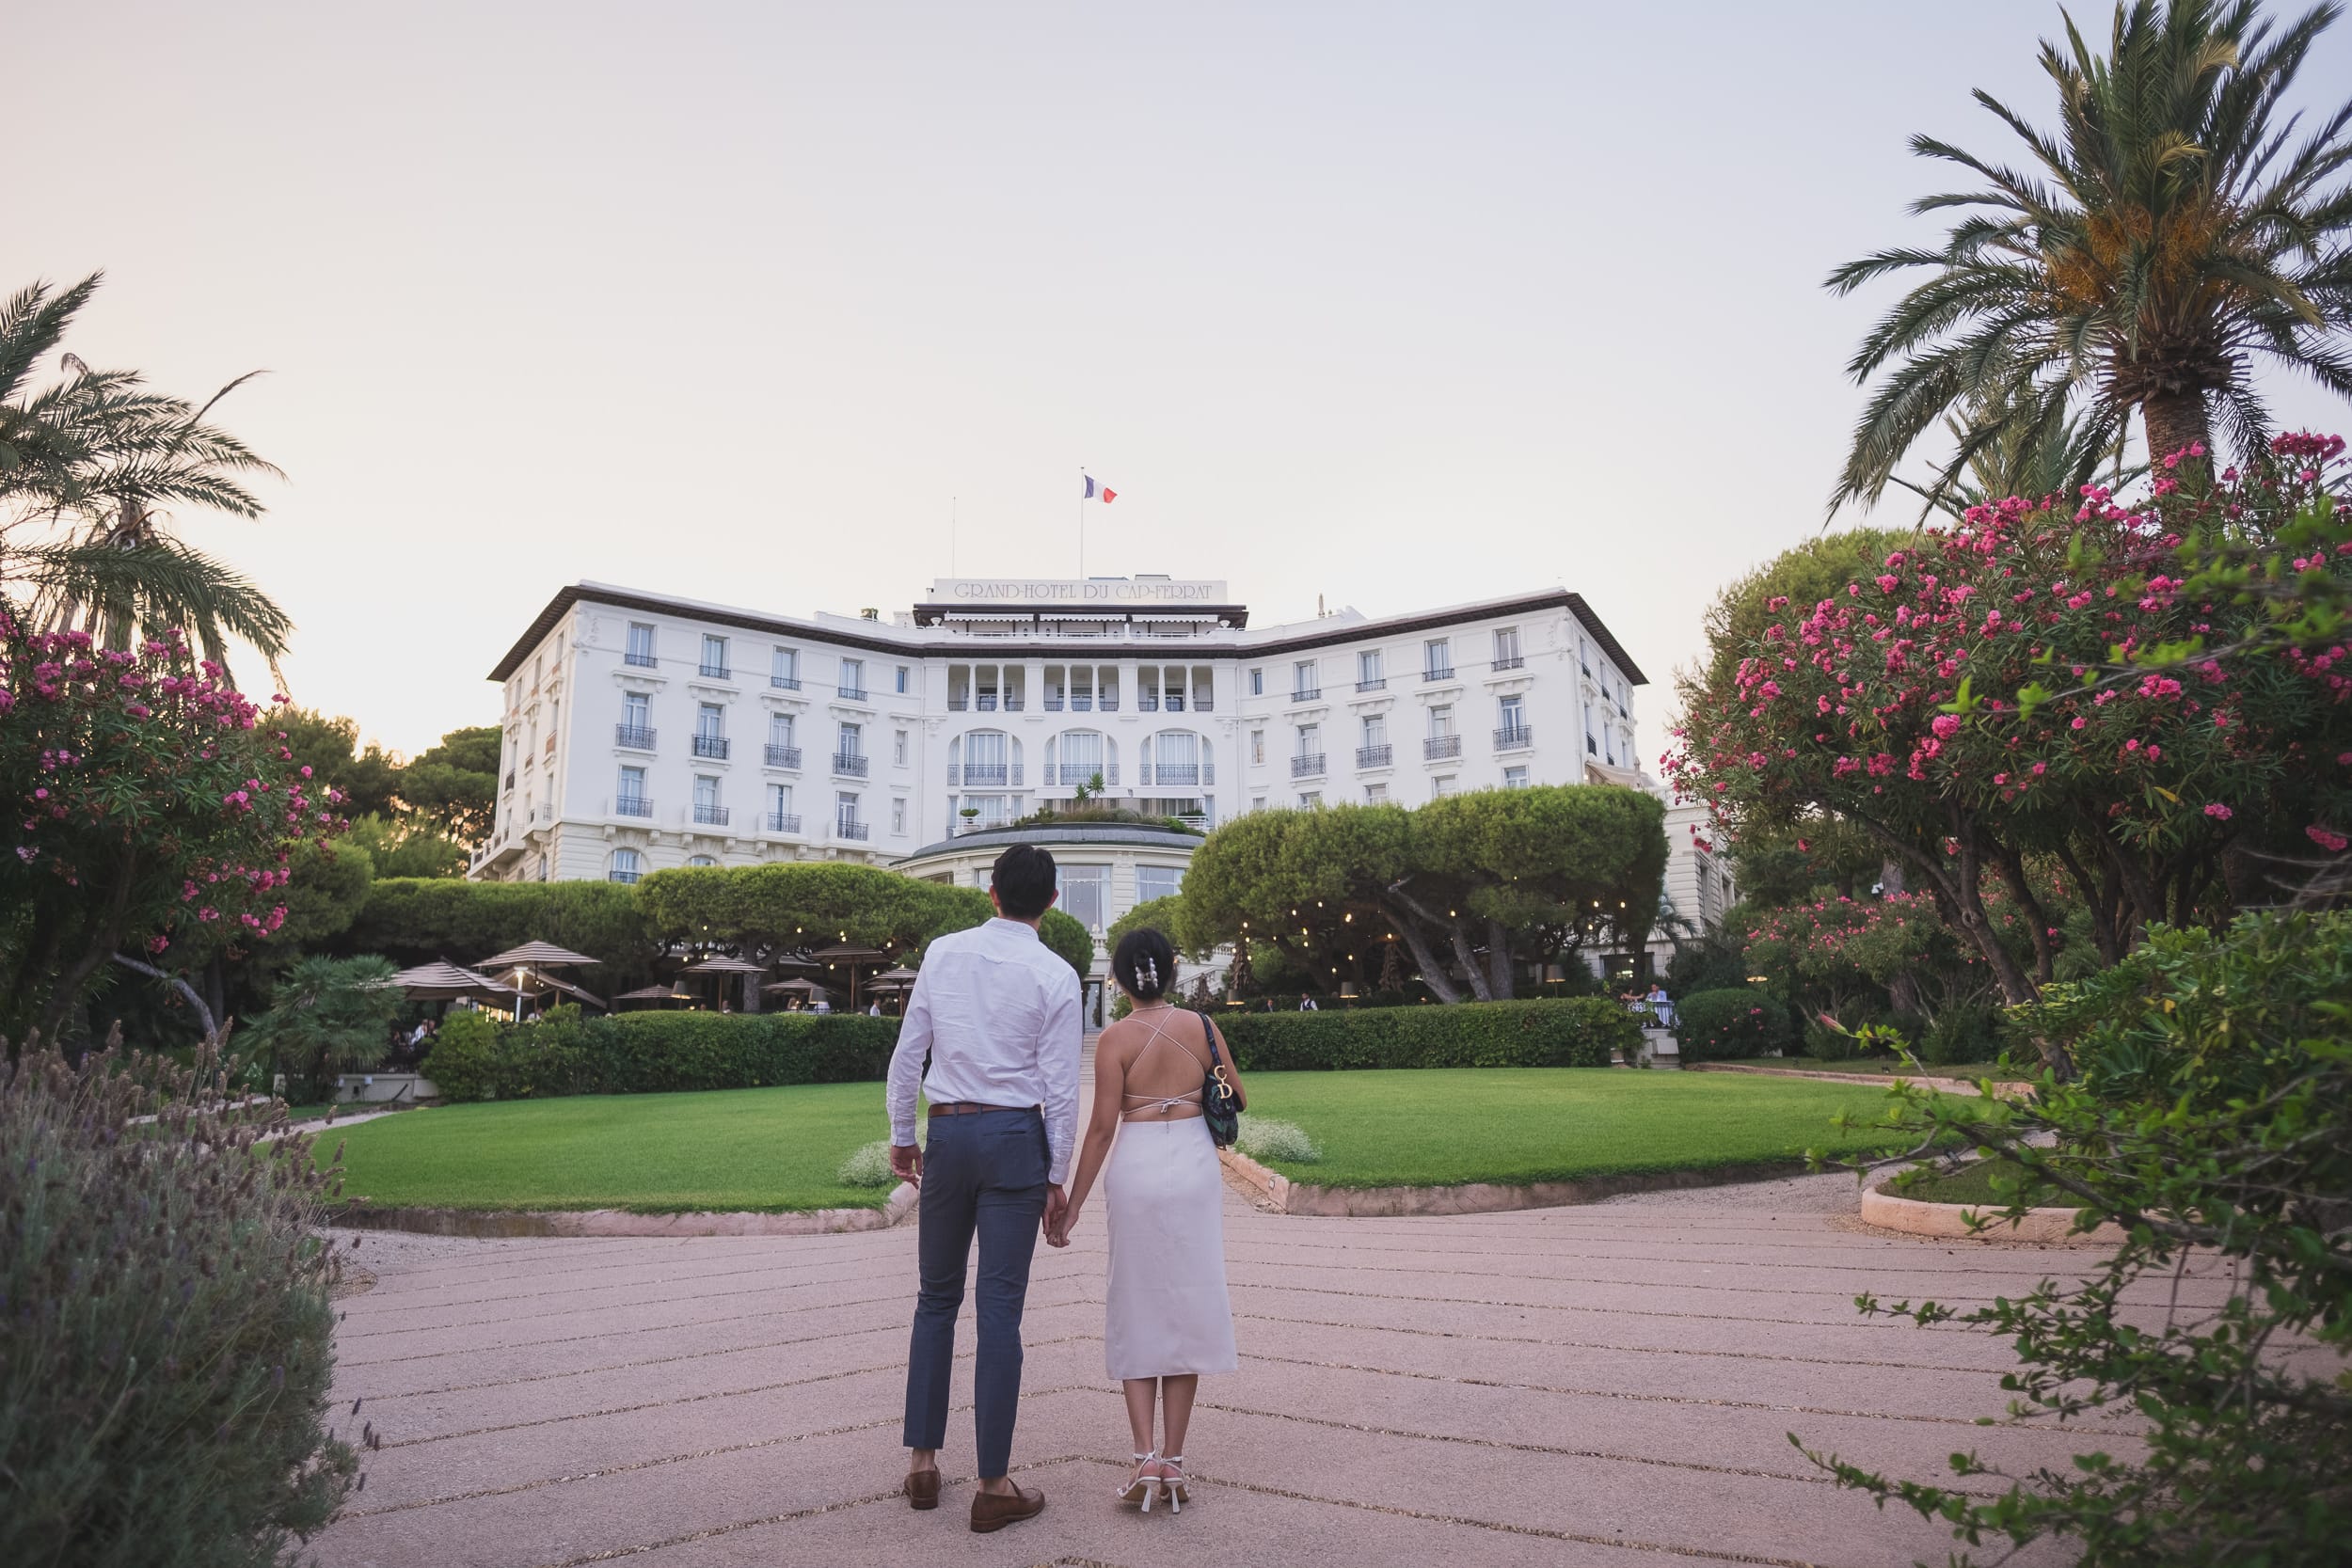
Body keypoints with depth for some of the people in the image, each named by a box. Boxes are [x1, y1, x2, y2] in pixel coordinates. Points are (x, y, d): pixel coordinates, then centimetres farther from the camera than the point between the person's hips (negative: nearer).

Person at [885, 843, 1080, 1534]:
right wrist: (1057, 1177, 3)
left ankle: (922, 1461, 23)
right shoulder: (1055, 975, -6)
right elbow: (1060, 1089, -5)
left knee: (936, 1300, 17)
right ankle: (993, 1487, 11)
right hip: (1015, 1138, -2)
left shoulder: (942, 953, 2)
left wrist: (901, 1136, 15)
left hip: (947, 1135, 3)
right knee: (1000, 1310, 2)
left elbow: (907, 1052, 4)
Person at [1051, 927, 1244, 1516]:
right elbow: (1239, 1099, 8)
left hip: (1136, 1171, -2)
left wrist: (1073, 1204, -2)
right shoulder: (1201, 1026, -1)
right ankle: (1173, 1463, 15)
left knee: (1136, 1311, 11)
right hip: (1195, 1168, 2)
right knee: (1188, 1310, 11)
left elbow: (1102, 1127, -9)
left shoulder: (1115, 1037, -8)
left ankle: (1145, 1459, 4)